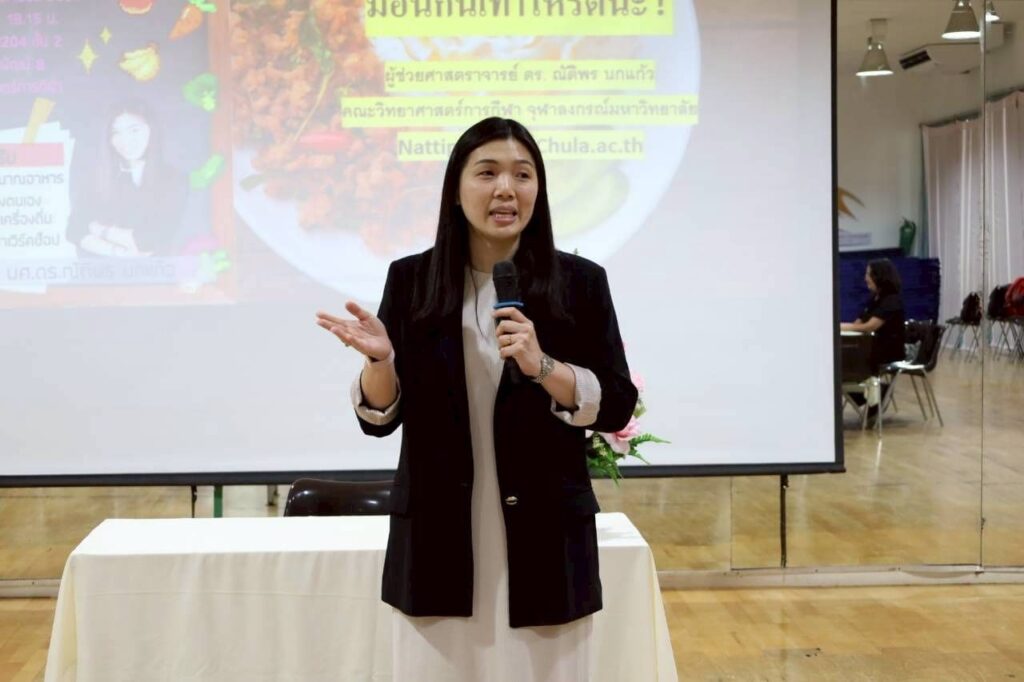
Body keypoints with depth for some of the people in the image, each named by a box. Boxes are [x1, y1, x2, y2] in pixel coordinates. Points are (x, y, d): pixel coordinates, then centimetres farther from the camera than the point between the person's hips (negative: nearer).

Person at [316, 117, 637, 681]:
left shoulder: (580, 281, 0)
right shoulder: (410, 280, 3)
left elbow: (617, 407, -2)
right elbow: (380, 419, 4)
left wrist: (542, 366, -17)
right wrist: (379, 359, -16)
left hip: (544, 542, -1)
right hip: (437, 543, 1)